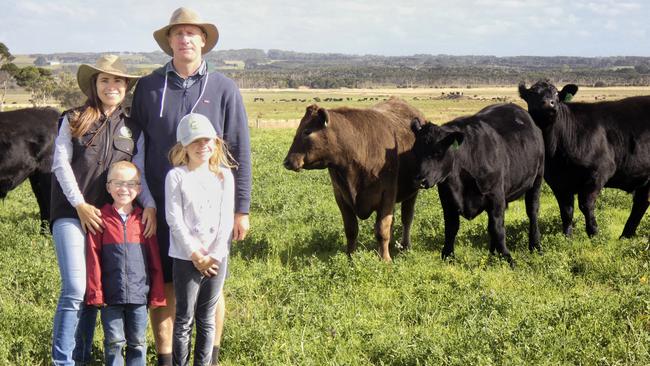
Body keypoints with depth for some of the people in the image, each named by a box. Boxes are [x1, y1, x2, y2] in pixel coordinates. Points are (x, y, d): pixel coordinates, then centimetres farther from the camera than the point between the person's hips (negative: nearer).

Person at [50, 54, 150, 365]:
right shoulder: (74, 119, 3)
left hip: (110, 217, 3)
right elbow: (60, 164, -3)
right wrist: (80, 205, -10)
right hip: (72, 213, -3)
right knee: (75, 289, -14)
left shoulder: (131, 126, 11)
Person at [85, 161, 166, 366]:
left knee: (138, 342, 10)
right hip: (111, 295, -2)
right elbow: (93, 260, -2)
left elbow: (155, 261, 6)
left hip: (139, 294, 2)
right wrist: (95, 293, -6)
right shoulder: (101, 219, -1)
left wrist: (157, 294, 4)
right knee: (114, 342, 5)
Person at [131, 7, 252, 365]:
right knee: (164, 286, 6)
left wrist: (241, 208, 0)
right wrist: (141, 200, 1)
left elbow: (240, 151, 3)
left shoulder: (223, 88, 2)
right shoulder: (149, 87, 5)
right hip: (160, 206, 1)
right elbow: (136, 148, 8)